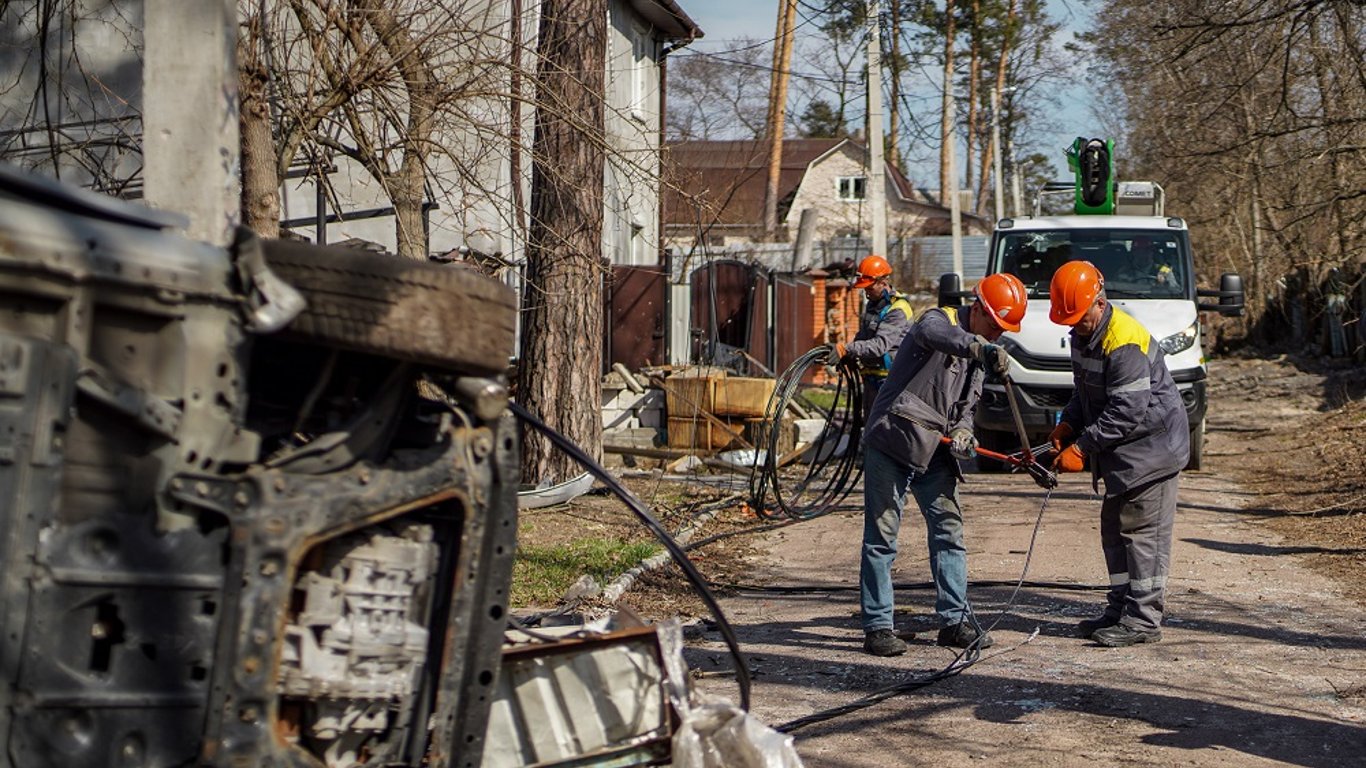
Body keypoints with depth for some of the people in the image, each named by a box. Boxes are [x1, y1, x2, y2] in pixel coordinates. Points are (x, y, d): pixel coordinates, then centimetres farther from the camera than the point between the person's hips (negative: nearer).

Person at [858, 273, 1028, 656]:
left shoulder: (978, 354, 14)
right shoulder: (940, 320, -11)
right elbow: (931, 333, -38)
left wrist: (962, 432, -6)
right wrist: (982, 348, -53)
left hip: (934, 451, 8)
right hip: (892, 443, -8)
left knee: (949, 531, 7)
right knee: (881, 536, -3)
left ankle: (954, 619, 15)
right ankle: (877, 627, 1)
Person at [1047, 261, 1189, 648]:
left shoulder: (1125, 342, -24)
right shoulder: (1083, 335, 7)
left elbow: (1128, 412, -26)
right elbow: (1084, 391, 18)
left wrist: (1082, 447, -24)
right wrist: (1067, 425, -1)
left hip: (1152, 445, -10)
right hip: (1122, 452, 10)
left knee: (1144, 533, -7)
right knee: (1115, 529, 14)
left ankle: (1143, 619, -4)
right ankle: (1120, 608, 22)